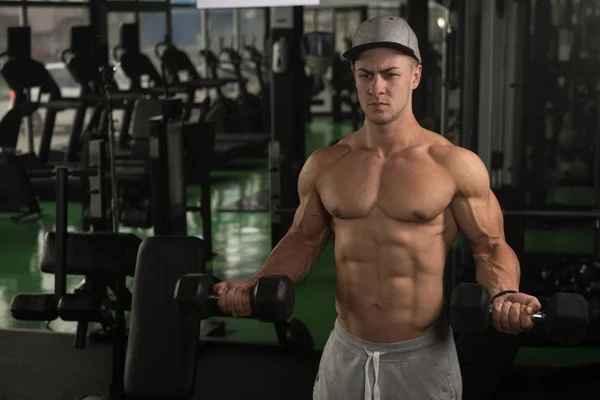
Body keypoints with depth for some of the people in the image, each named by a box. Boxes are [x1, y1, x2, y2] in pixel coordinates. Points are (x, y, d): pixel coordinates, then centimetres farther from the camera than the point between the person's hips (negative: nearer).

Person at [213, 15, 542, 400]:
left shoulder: (455, 165, -9)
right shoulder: (324, 165, 1)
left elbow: (490, 246, -2)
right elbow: (303, 239, 12)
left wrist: (504, 294, -22)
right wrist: (256, 283, -3)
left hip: (422, 357, -3)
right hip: (346, 353, 3)